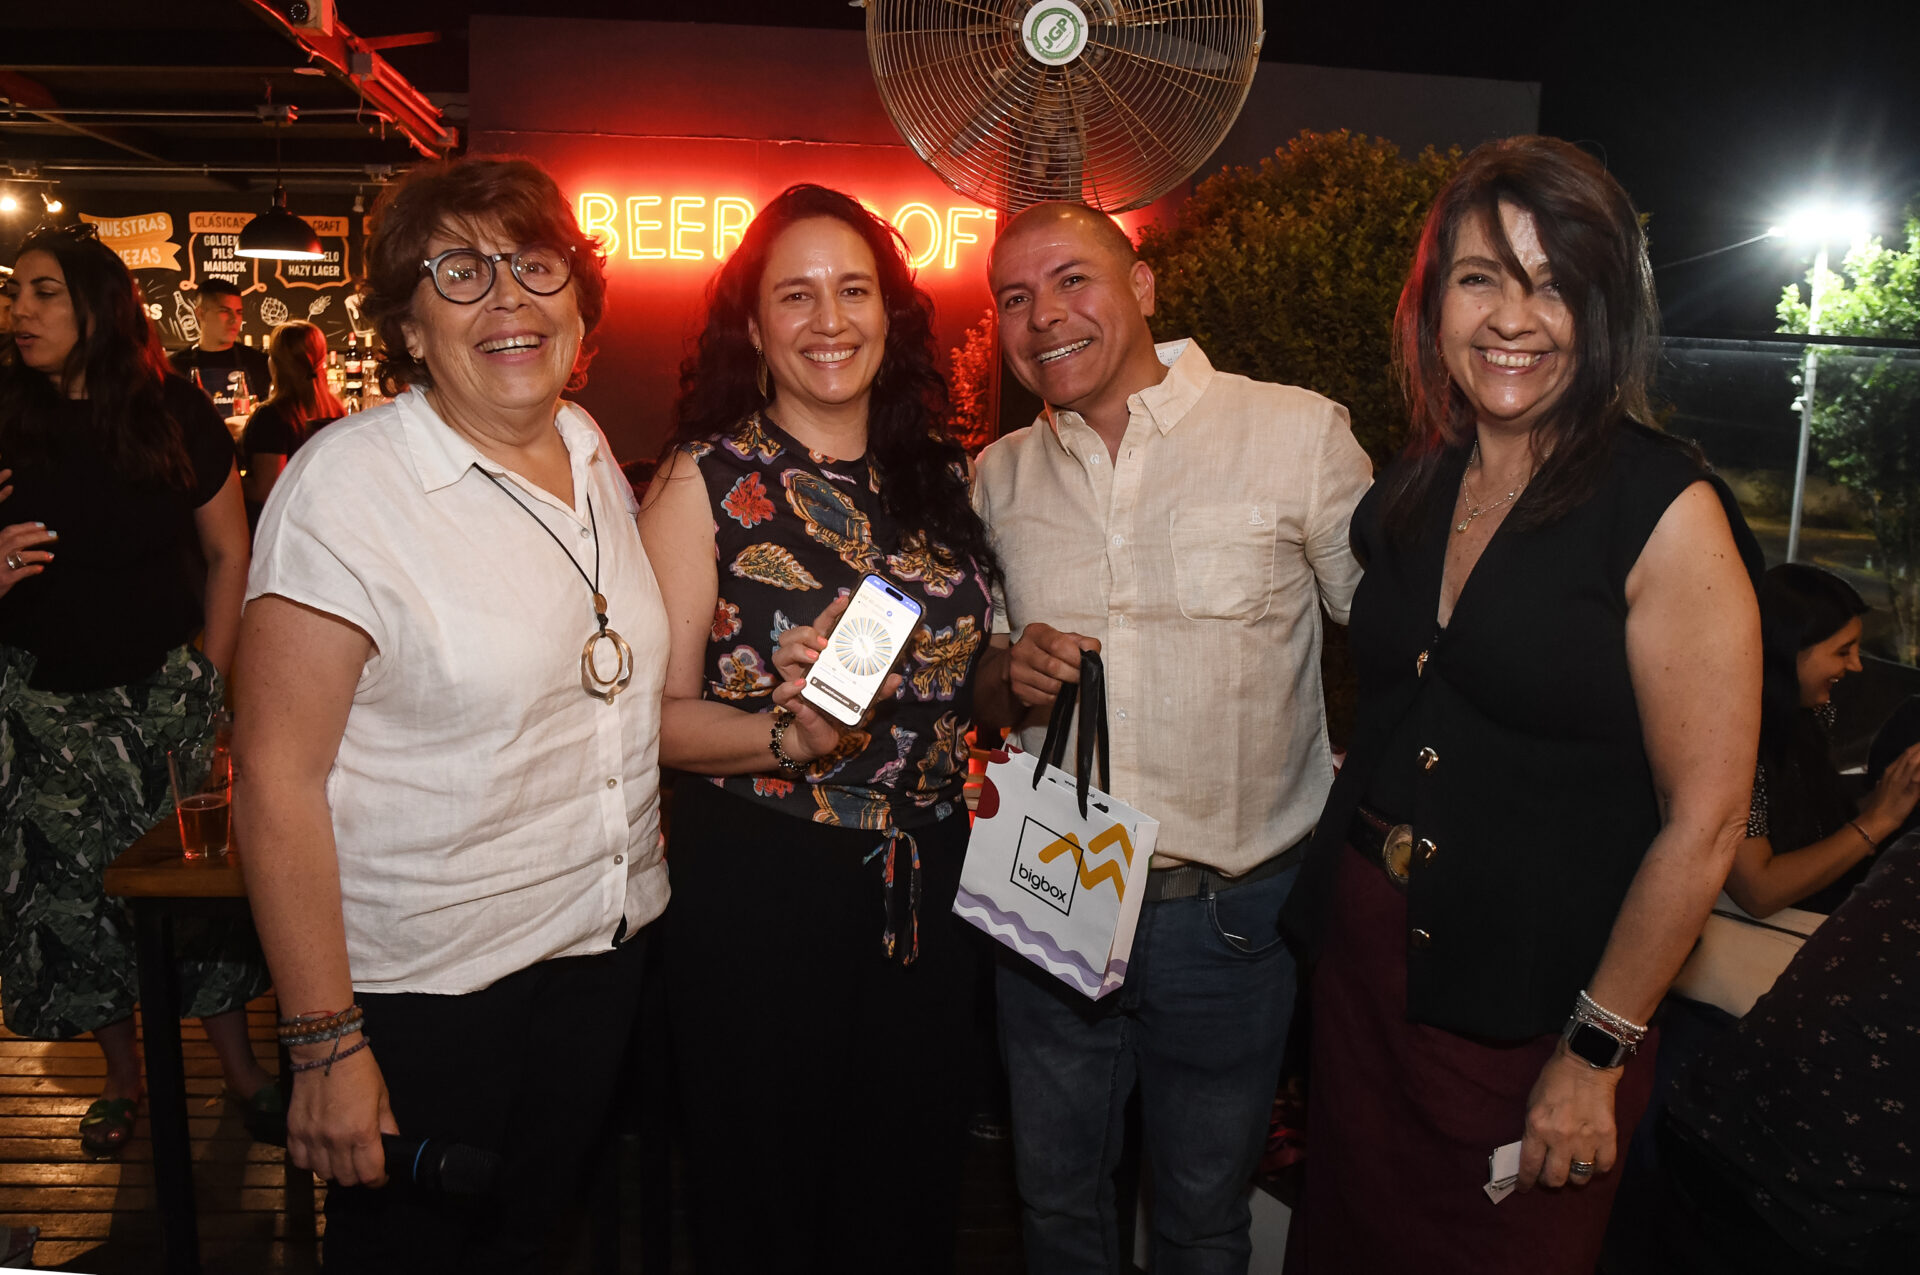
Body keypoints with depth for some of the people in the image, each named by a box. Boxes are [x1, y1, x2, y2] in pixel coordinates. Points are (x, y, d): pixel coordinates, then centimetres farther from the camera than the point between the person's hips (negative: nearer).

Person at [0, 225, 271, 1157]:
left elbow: (229, 555, 2)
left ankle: (238, 1064, 18)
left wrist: (211, 678, -3)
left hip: (166, 688, -1)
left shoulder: (175, 415, 0)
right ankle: (121, 1076, 24)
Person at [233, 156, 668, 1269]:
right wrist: (326, 1046, -17)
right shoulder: (344, 486, -17)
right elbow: (277, 780, -18)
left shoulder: (595, 456, 3)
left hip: (607, 950, 6)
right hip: (428, 989, -5)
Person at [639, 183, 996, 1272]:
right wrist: (795, 736, -27)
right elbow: (659, 715, -11)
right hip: (761, 884, -4)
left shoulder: (944, 475, 5)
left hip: (928, 883, 4)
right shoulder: (704, 480, -7)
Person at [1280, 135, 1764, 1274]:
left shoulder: (1667, 509, -15)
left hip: (1531, 998, -5)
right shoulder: (1409, 493, 3)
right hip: (1366, 951, 5)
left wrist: (1596, 1054, -12)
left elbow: (1704, 820, -15)